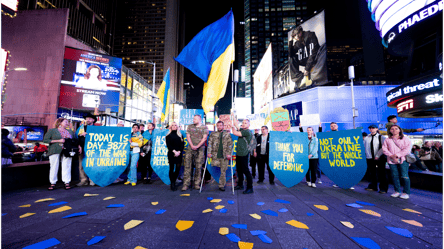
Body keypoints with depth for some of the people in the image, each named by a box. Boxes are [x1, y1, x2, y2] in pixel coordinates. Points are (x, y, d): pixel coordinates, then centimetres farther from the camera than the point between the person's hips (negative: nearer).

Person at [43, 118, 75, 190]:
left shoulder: (70, 132, 20)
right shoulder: (52, 130, 8)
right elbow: (45, 140, 0)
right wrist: (58, 141, -10)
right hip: (55, 151, -2)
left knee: (67, 167, -2)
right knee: (54, 167, -1)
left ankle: (67, 183, 2)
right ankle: (53, 183, 9)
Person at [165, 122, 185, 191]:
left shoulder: (180, 135, 14)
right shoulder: (168, 136, 8)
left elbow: (182, 144, 5)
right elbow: (168, 145, -3)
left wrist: (179, 151, -10)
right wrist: (174, 151, -14)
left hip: (179, 154, 2)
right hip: (171, 154, -2)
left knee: (178, 169, 1)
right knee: (172, 169, -1)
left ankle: (174, 182, 19)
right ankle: (172, 184, 7)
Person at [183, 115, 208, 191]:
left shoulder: (204, 127, 4)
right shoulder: (190, 126, 12)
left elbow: (204, 138, -3)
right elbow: (188, 136, 5)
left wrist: (197, 146, -13)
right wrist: (192, 145, -9)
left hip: (200, 149, -1)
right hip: (190, 148, 2)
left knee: (198, 167, 2)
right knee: (187, 166, -3)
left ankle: (196, 184, 14)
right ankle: (186, 184, 4)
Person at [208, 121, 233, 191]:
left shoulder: (227, 134, 9)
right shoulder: (213, 134, 11)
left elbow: (230, 144, 4)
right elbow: (210, 143, 5)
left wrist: (229, 154, -6)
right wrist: (209, 152, -6)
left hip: (224, 155, 0)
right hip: (215, 155, 0)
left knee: (223, 171, 3)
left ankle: (222, 185, 18)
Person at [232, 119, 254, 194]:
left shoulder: (247, 132, -14)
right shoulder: (241, 130, 13)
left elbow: (235, 133, -18)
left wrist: (234, 125, -6)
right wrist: (235, 125, 1)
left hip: (243, 154, -9)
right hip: (238, 153, 9)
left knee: (246, 171, -4)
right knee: (239, 170, 17)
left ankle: (250, 188, 5)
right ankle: (240, 185, 32)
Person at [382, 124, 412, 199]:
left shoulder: (405, 138, 7)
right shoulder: (387, 140, 12)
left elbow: (407, 149, -3)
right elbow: (384, 149, 4)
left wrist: (397, 155, -12)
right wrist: (391, 156, -10)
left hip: (403, 160, -2)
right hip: (391, 160, 2)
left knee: (404, 176, -5)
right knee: (395, 176, 6)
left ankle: (406, 192, 6)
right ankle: (397, 191, 17)